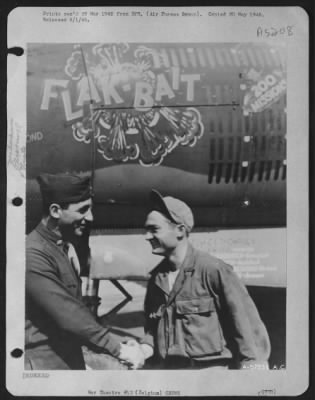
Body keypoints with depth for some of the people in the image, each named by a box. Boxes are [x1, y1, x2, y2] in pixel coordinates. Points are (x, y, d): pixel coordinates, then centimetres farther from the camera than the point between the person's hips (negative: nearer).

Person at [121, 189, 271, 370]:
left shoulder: (213, 270, -12)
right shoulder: (156, 278, 8)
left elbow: (247, 325, -12)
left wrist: (253, 364, -16)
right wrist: (145, 348, -1)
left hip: (210, 366, -6)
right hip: (167, 366, 6)